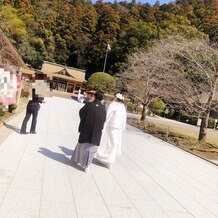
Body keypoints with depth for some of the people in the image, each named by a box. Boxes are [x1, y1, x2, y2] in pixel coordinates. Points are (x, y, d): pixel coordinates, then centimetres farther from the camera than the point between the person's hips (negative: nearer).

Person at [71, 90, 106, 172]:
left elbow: (81, 112, 4)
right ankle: (87, 165, 10)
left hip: (86, 130, 0)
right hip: (96, 132, 0)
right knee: (91, 148, 10)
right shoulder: (103, 108, -8)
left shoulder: (88, 105, -13)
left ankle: (78, 159, 38)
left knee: (82, 144, 20)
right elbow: (104, 120, 2)